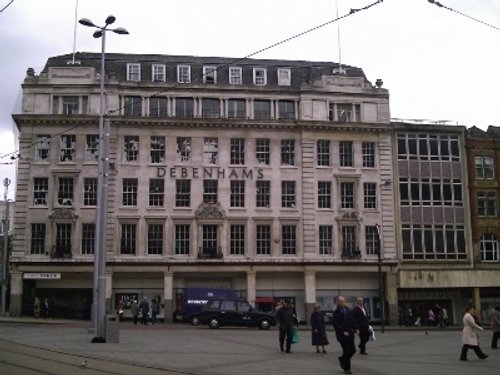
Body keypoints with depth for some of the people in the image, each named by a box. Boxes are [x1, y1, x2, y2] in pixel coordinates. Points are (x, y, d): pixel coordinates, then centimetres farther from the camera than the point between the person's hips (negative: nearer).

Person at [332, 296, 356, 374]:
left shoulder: (348, 310, 8)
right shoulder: (336, 312, -10)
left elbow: (352, 320, 16)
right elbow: (336, 325, -13)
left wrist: (352, 329, 3)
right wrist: (343, 332, -19)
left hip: (350, 333, 6)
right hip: (342, 334, -6)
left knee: (353, 350, 8)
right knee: (346, 351, -4)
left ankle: (342, 359, 34)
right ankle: (347, 369, 9)